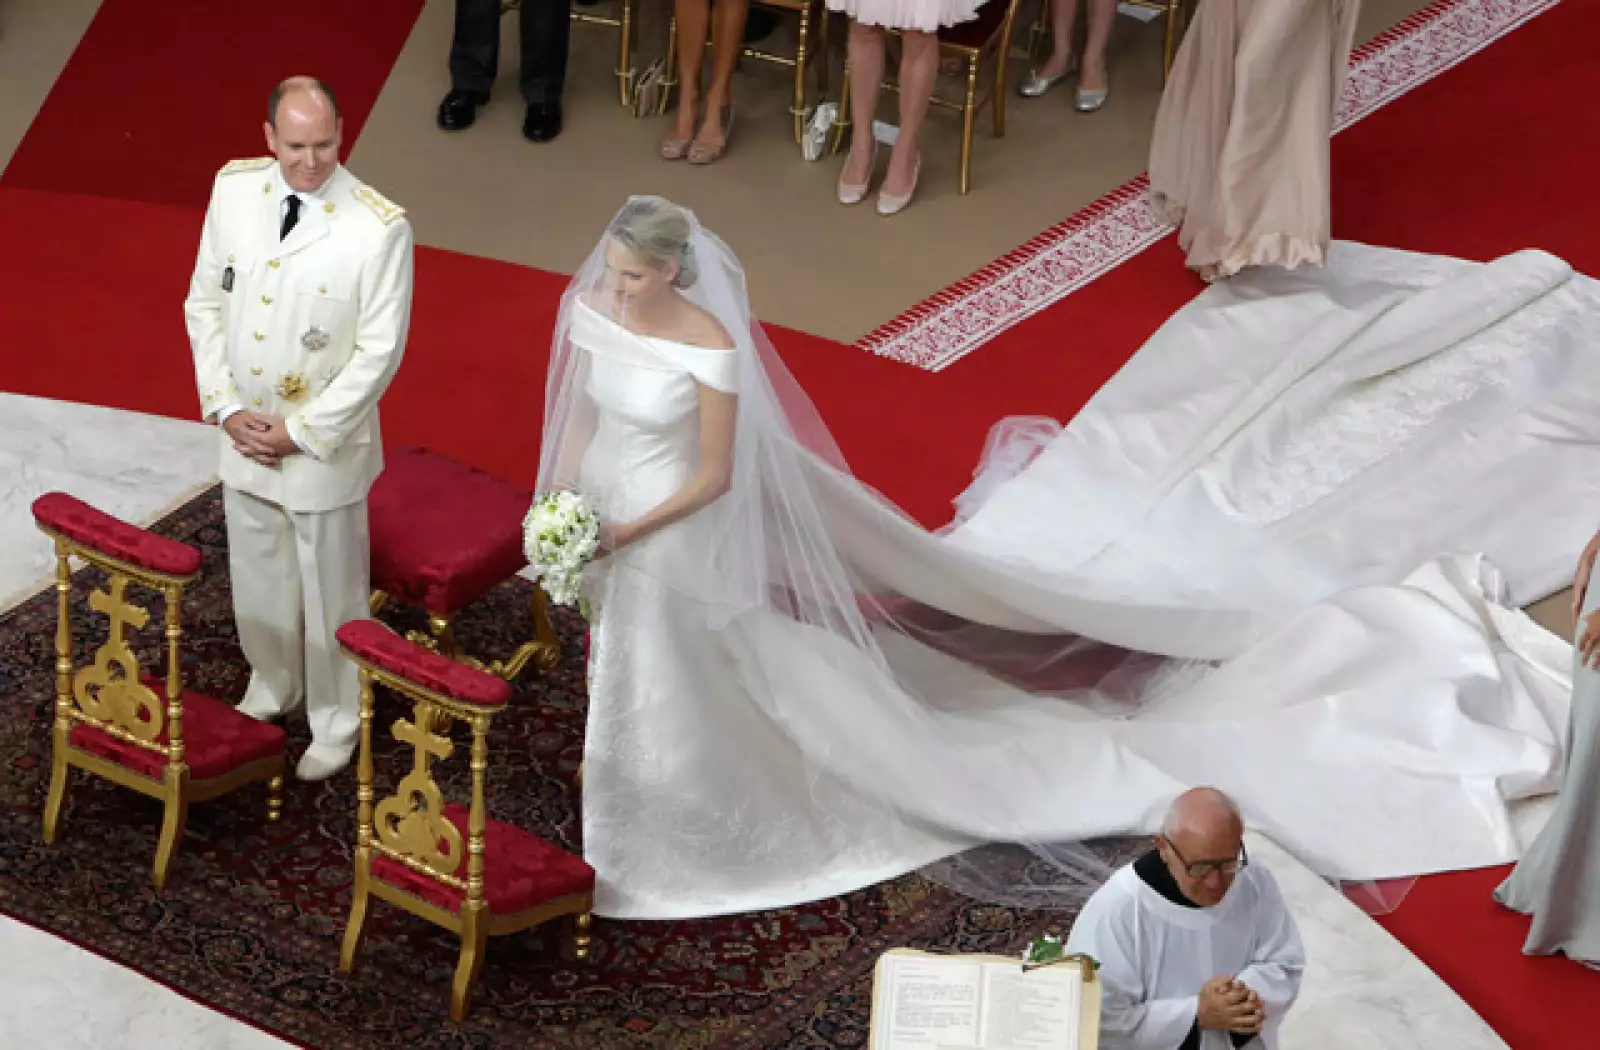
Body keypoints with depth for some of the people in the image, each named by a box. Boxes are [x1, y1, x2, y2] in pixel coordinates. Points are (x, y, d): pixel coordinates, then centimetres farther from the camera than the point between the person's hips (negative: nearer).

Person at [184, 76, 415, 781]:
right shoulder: (234, 190, -7)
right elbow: (205, 304, 2)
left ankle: (336, 723, 33)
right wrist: (225, 407, -7)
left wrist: (303, 431, -16)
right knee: (257, 575, 23)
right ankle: (271, 686, 49)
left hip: (325, 445, -4)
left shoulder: (378, 228, -21)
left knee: (330, 590, 12)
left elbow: (380, 352, -17)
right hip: (244, 435, 5)